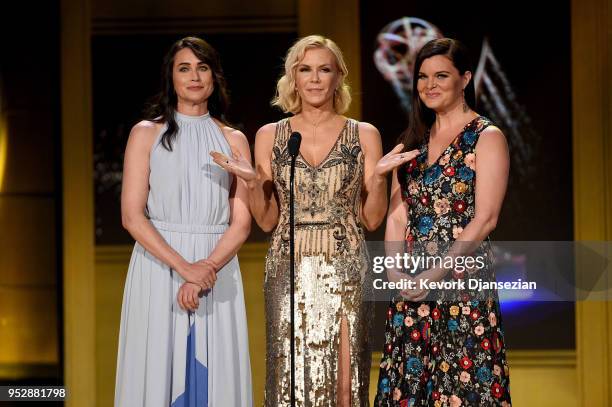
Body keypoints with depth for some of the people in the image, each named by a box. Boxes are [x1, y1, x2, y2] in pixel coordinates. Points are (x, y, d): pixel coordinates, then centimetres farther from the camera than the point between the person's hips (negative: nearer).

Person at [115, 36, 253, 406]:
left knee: (215, 376, 1)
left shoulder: (233, 140, 8)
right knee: (160, 371, -1)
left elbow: (241, 222, 2)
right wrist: (184, 267, -17)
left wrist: (207, 269, -15)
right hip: (158, 267, -1)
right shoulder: (147, 134, 3)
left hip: (217, 268, 2)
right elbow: (132, 215, -6)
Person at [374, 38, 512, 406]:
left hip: (465, 281, -5)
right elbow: (397, 213, 9)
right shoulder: (413, 141, 14)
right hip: (411, 284, 5)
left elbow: (485, 218, -11)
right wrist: (395, 270, -6)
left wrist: (437, 273, -15)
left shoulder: (487, 138, -3)